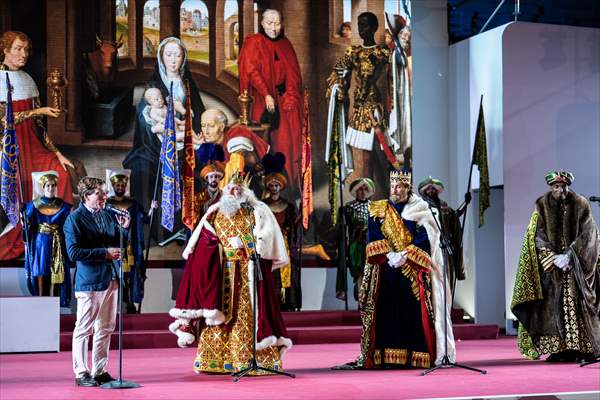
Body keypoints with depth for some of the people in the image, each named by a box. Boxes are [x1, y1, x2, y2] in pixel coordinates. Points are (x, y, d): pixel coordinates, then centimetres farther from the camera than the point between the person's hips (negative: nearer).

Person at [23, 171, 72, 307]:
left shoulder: (63, 206, 4)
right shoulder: (33, 205, 3)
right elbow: (28, 225, 2)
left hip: (57, 244, 0)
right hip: (40, 243, 0)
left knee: (55, 273, -2)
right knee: (40, 272, -1)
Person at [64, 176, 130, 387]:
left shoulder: (108, 215, 11)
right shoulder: (75, 219, -8)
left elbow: (118, 244, 19)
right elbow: (74, 252, -17)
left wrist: (123, 229, -1)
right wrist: (105, 253, -19)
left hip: (110, 279, 7)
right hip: (89, 281, -7)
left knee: (105, 329, 12)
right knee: (84, 329, 0)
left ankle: (99, 371, 21)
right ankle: (81, 374, 8)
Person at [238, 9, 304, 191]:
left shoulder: (285, 44, 13)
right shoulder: (253, 43, -2)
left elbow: (293, 73, 10)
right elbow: (252, 71, -11)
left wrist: (290, 95, -5)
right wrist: (267, 95, -20)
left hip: (285, 99, 5)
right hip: (263, 100, -5)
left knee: (288, 138, 0)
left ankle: (288, 179, 4)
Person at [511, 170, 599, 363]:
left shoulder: (581, 205, 1)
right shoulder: (541, 207, 3)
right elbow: (537, 237, 0)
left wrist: (568, 256, -14)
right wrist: (555, 258, -12)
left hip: (577, 266, -1)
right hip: (551, 267, 1)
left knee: (578, 304, -8)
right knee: (553, 306, -7)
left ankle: (584, 350, -7)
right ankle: (559, 350, -6)